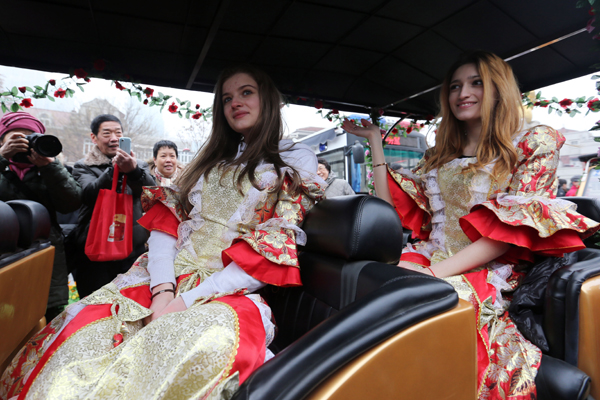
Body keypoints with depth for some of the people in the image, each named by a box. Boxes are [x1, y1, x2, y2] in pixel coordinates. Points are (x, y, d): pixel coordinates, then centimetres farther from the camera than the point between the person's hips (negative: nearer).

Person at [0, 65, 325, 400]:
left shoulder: (298, 164, 4)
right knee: (83, 331, -19)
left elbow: (269, 259, -6)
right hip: (167, 277, 5)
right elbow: (167, 221, 8)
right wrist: (162, 291, -10)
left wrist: (187, 301, -13)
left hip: (230, 294, -4)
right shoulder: (212, 159, 19)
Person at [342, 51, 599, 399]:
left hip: (488, 271, -4)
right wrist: (375, 138, 16)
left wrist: (436, 272, -20)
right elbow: (392, 204, 14)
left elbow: (513, 230, -9)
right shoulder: (440, 156, 19)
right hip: (431, 256, 5)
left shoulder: (534, 144, 3)